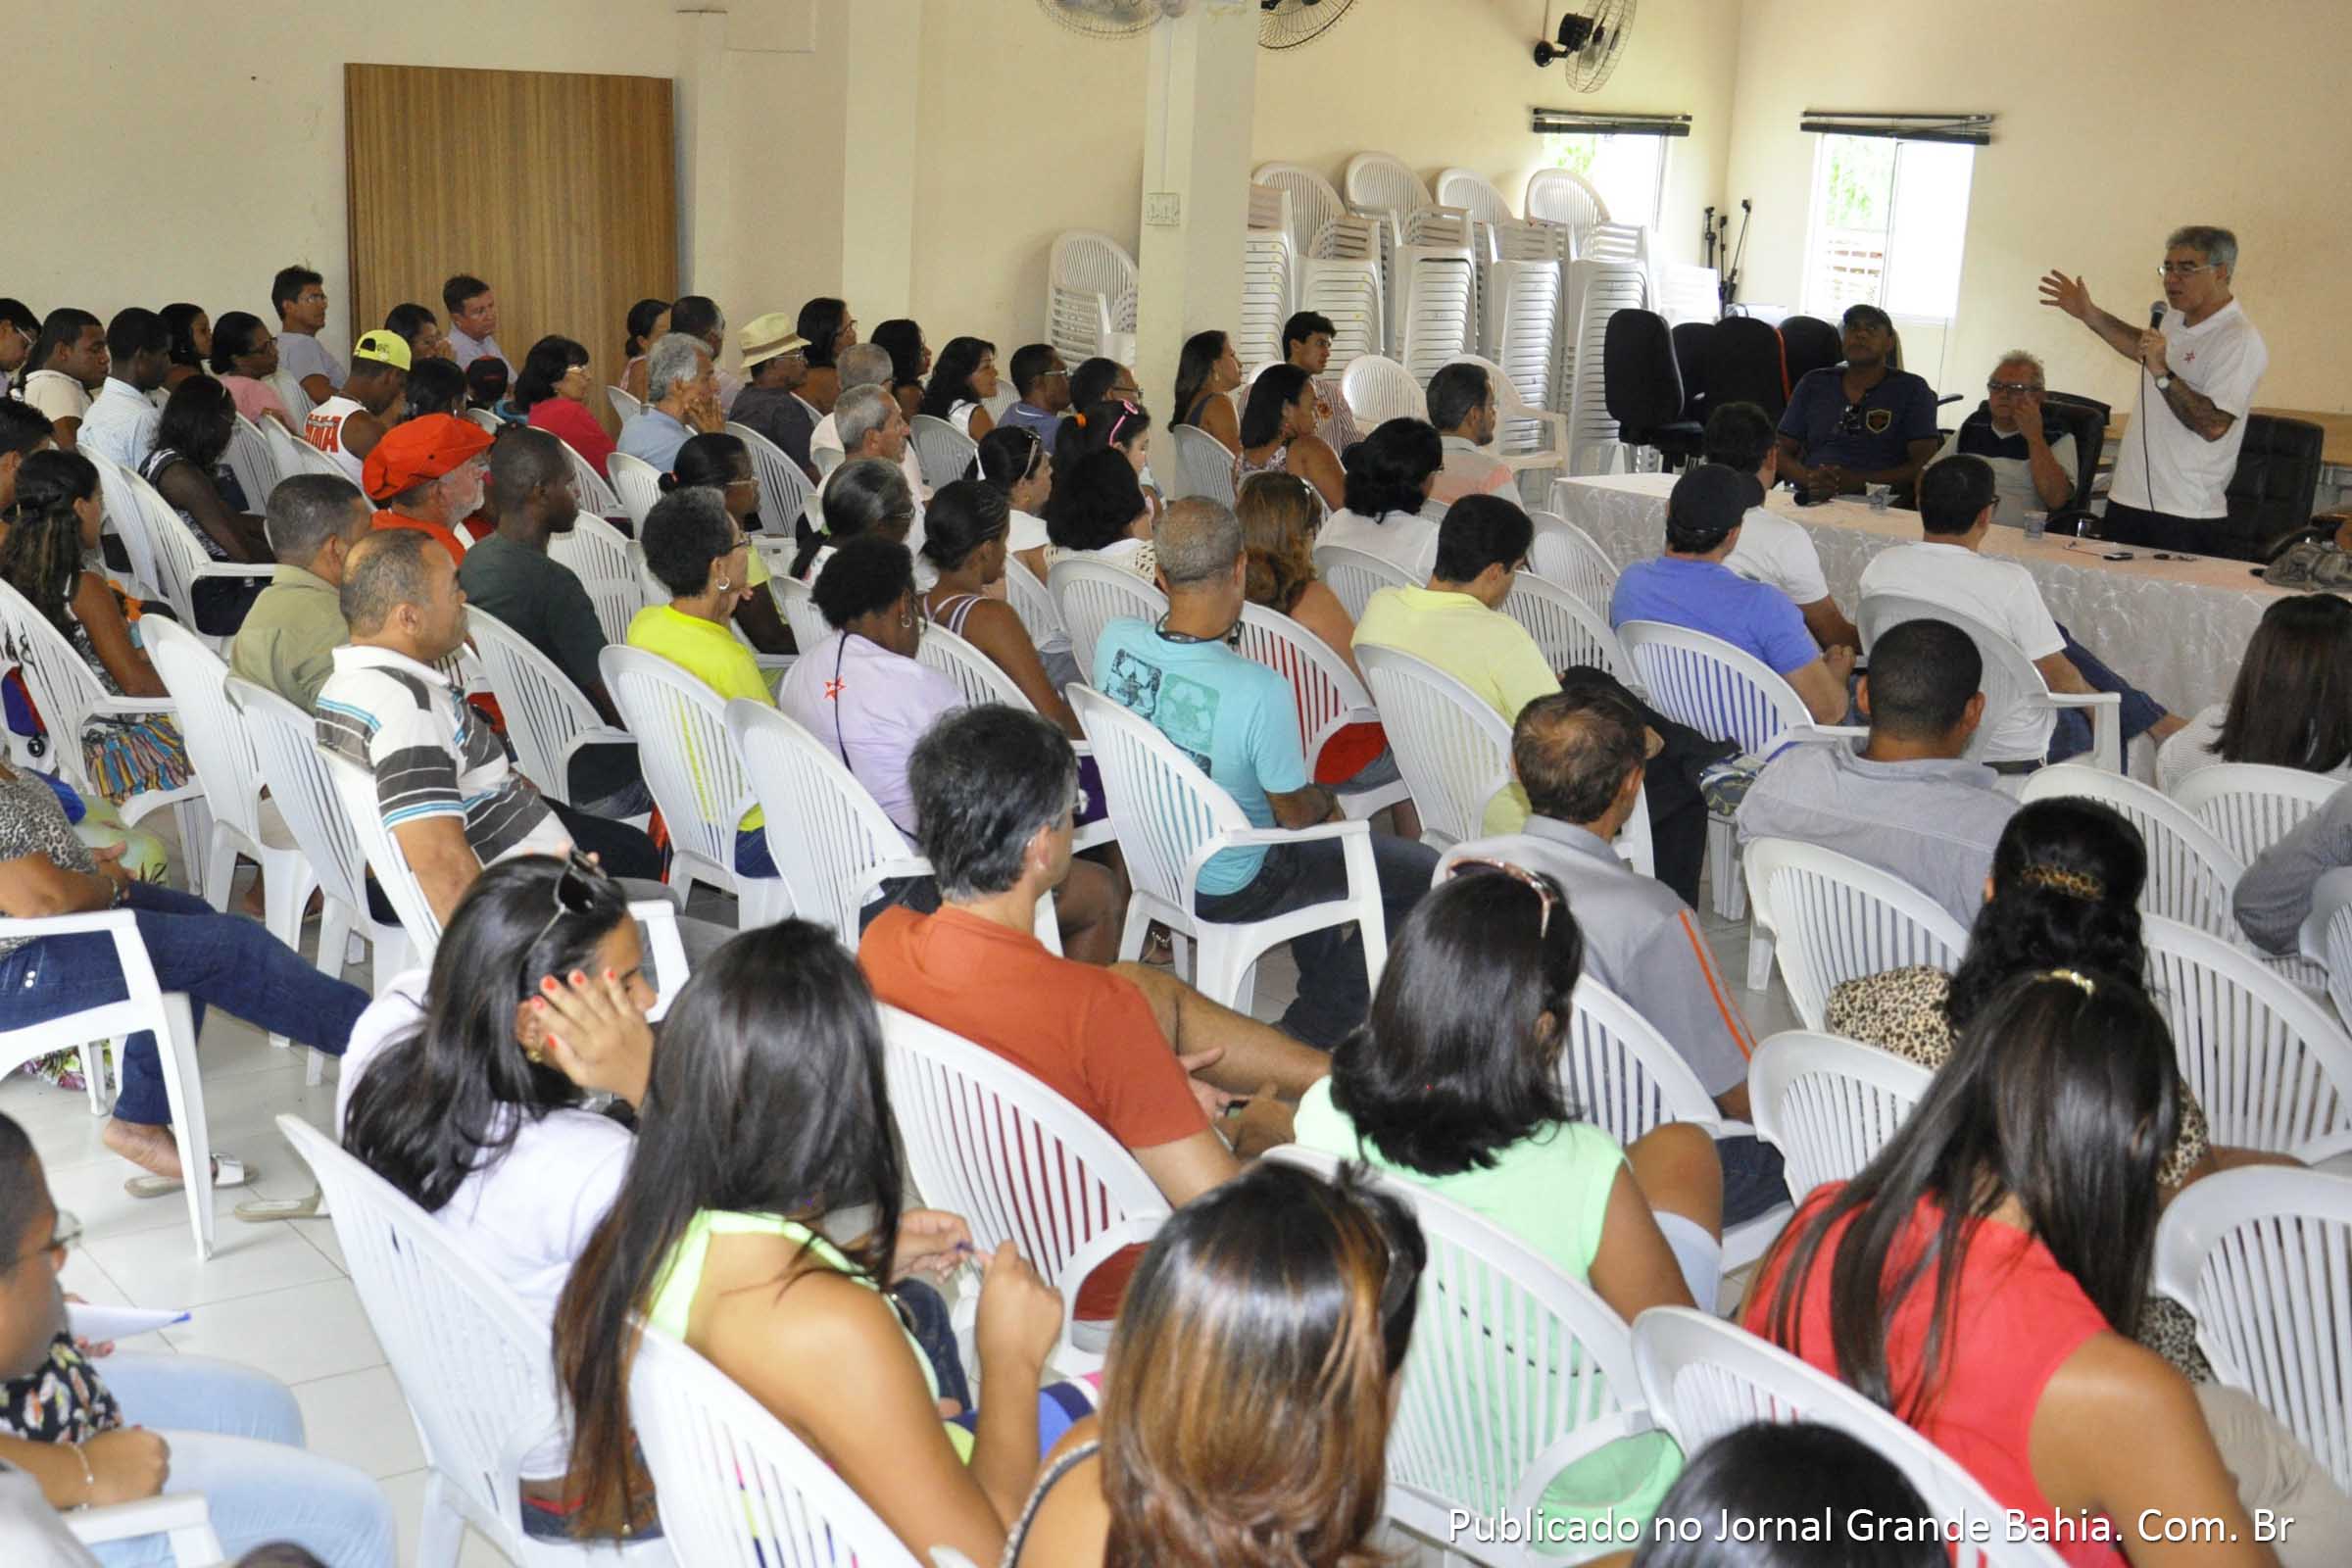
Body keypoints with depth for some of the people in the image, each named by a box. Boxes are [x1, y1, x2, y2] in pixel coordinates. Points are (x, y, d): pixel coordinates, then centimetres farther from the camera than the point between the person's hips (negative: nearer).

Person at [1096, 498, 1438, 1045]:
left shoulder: (1113, 643, -17)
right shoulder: (1260, 691, -36)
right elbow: (1294, 811, -19)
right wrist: (1327, 802, 4)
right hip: (1227, 890, -7)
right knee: (1423, 872, 5)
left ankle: (1322, 980, 44)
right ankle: (1313, 1030, 14)